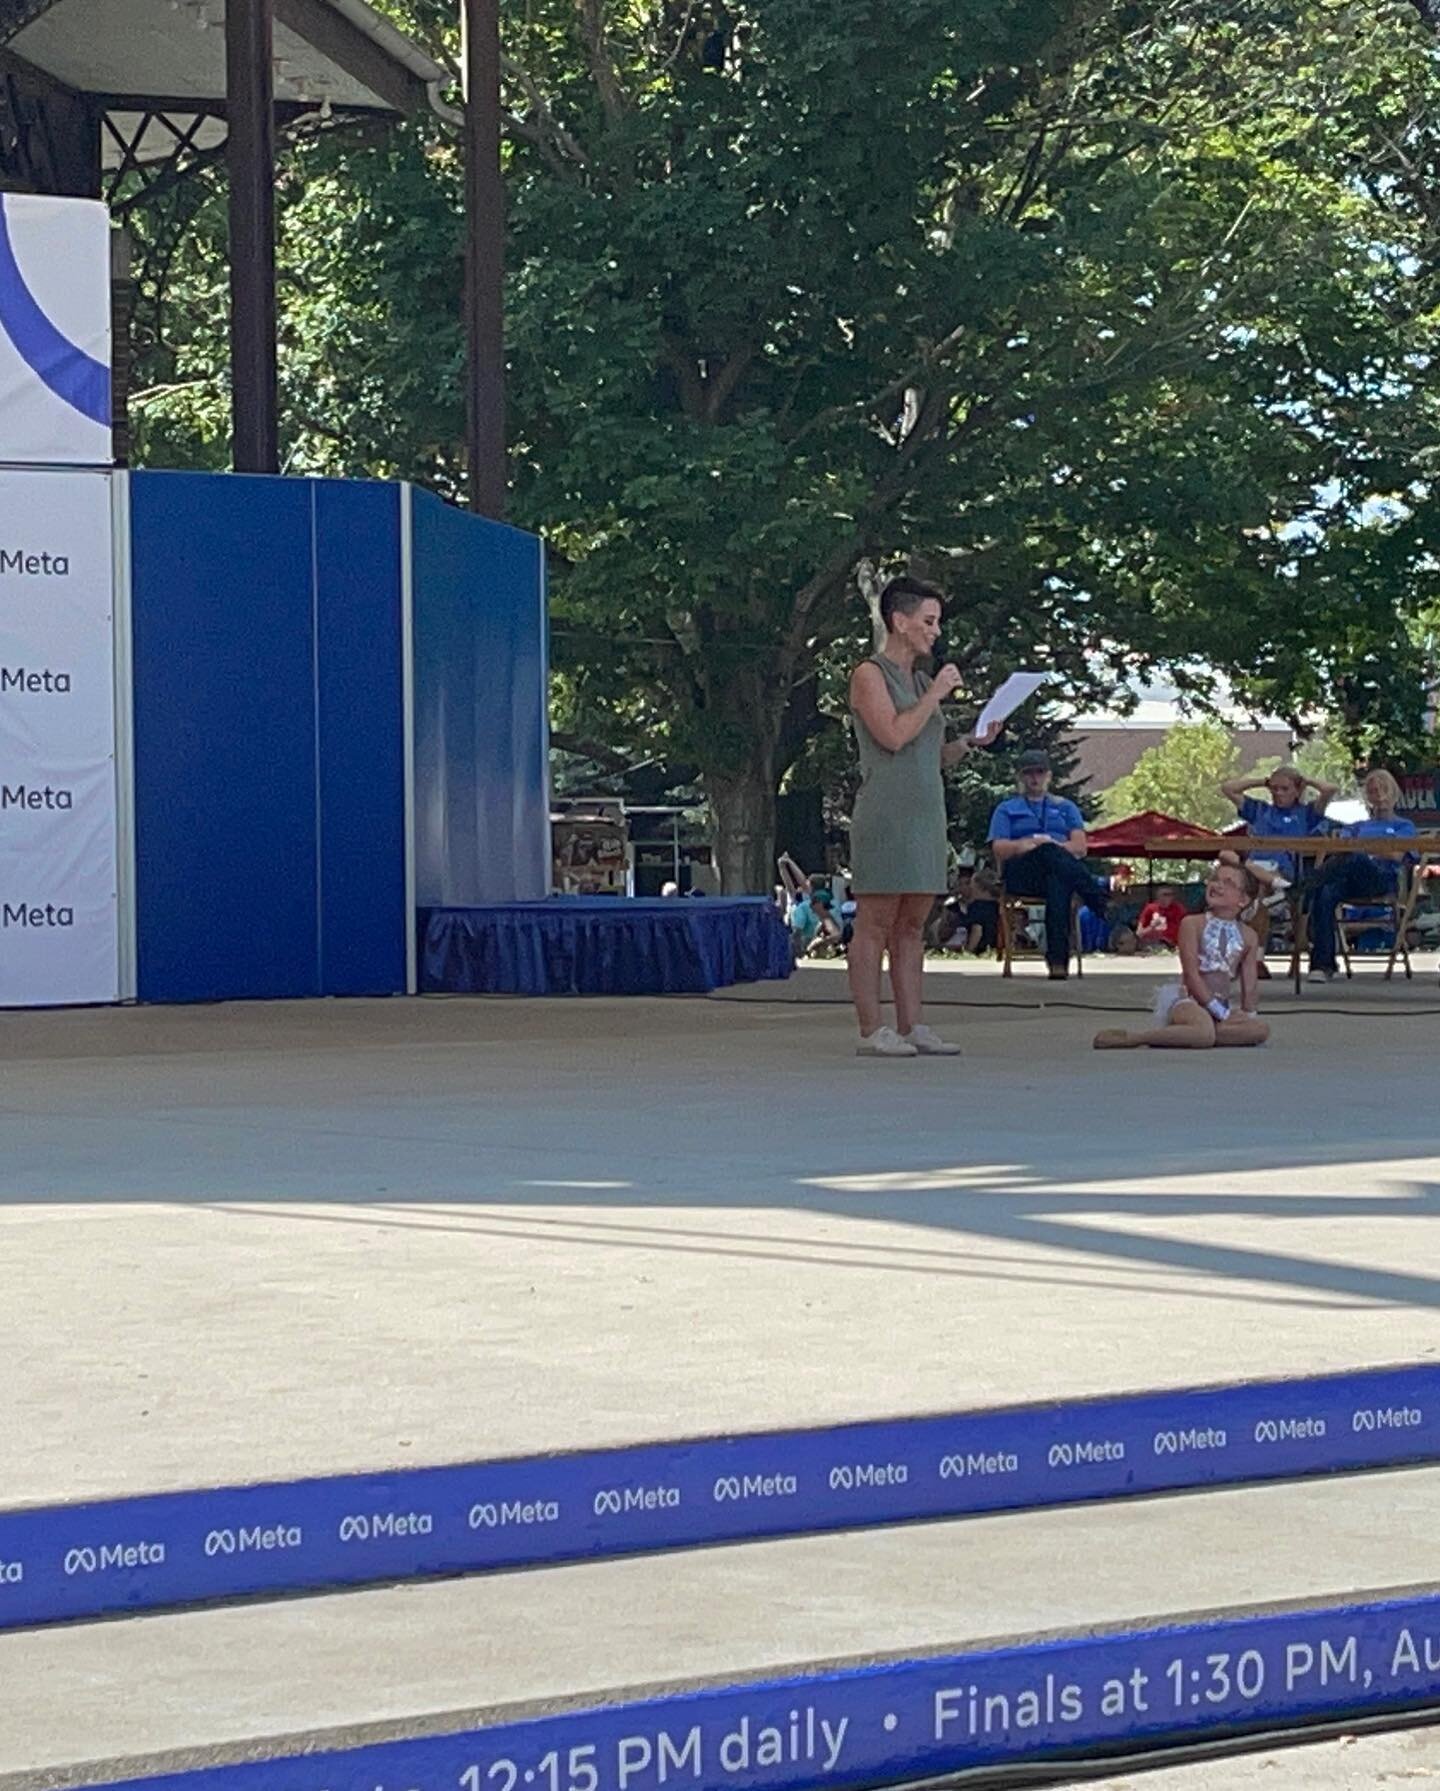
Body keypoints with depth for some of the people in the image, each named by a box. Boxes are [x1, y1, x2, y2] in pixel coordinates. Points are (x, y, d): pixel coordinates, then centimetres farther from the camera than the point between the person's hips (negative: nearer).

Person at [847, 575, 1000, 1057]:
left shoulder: (921, 681, 19)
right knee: (875, 924, -6)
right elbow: (894, 736, -17)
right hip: (885, 814, -8)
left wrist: (972, 741, 6)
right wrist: (936, 695, -10)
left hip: (925, 814, 8)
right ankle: (871, 1031, -7)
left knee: (912, 926, 7)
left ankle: (911, 1027, 8)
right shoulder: (870, 675, -4)